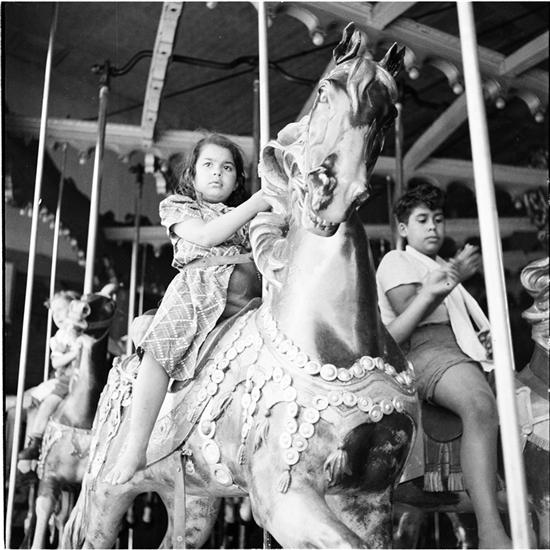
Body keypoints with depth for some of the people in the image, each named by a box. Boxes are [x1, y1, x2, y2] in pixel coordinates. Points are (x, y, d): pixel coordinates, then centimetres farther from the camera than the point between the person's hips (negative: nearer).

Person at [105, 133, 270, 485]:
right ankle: (135, 452, -19)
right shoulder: (177, 206, 20)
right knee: (158, 352, -26)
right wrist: (256, 204, -4)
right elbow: (206, 235, -1)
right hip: (197, 290, -4)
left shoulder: (247, 217, 32)